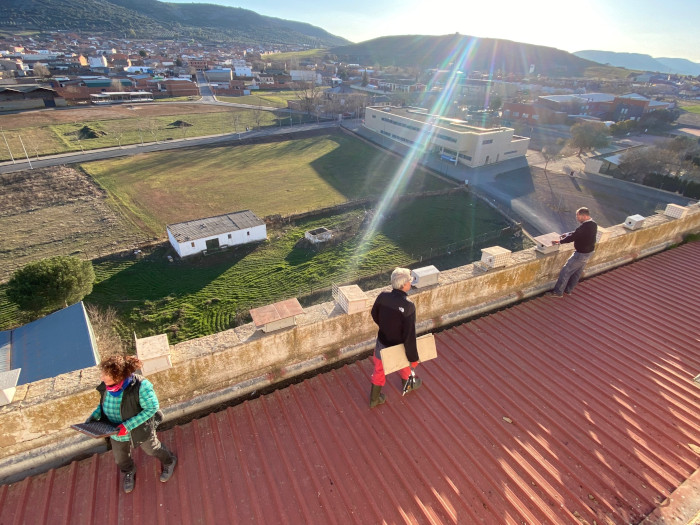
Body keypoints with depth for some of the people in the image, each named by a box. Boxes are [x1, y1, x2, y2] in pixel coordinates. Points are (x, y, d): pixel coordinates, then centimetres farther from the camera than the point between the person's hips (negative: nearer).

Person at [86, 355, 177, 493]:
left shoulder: (140, 386, -40)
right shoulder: (106, 385, -21)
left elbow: (152, 408, -29)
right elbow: (104, 402, 2)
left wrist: (128, 425, -33)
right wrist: (95, 414, -15)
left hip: (140, 429, -5)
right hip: (116, 431, 5)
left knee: (152, 449, 24)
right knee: (120, 458, 29)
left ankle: (169, 462, 56)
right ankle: (129, 472, 64)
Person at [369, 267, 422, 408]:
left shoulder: (383, 296, -19)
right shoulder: (408, 306, -34)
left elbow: (374, 315, 1)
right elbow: (409, 336, -29)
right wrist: (413, 358, -16)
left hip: (382, 342, 3)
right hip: (398, 347, -3)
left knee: (379, 369, 25)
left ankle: (374, 399, 44)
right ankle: (407, 385, 59)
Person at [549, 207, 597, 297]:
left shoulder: (584, 227, -30)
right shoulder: (593, 224, 1)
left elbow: (572, 237, -21)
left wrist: (560, 241, -8)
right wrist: (567, 234, 4)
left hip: (581, 254, -10)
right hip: (589, 252, 10)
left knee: (565, 272, 1)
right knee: (577, 272, 21)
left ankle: (558, 292, 11)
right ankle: (568, 290, 35)